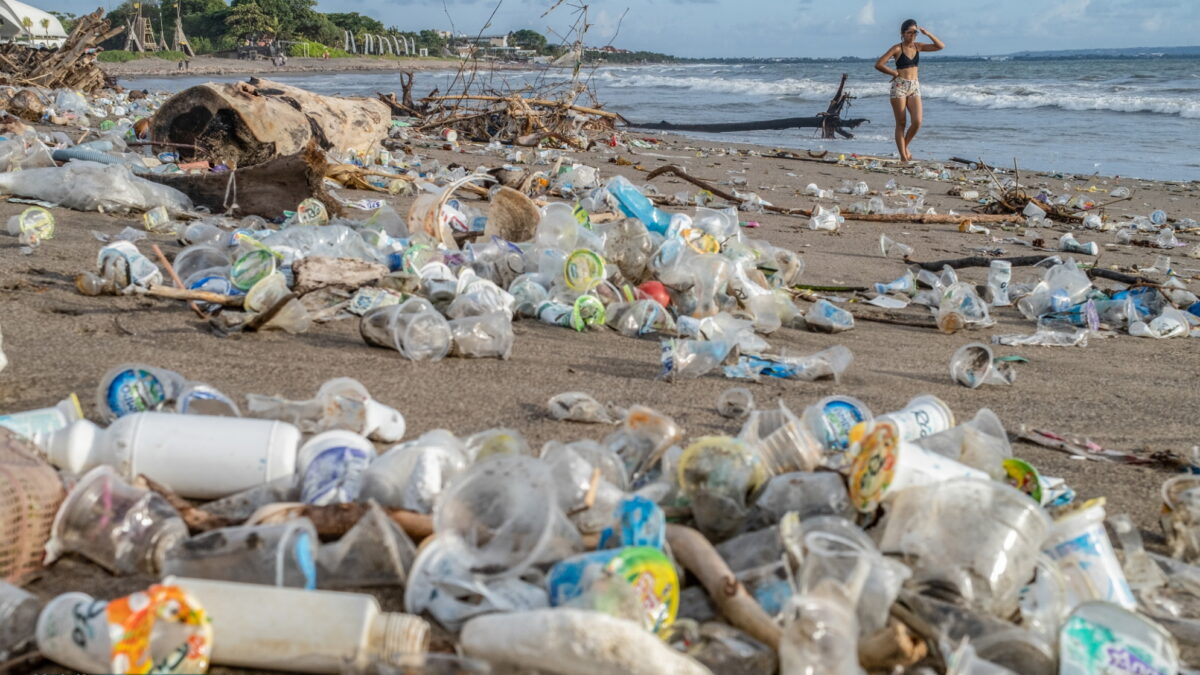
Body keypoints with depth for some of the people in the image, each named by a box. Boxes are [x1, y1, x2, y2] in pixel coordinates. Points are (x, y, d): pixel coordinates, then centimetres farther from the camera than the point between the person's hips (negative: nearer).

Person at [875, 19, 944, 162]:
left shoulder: (918, 46, 9)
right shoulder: (897, 48, -4)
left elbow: (941, 46, 7)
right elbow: (878, 64, -8)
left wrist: (928, 34, -1)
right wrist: (894, 73, -1)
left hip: (914, 87, 4)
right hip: (899, 86, -4)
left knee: (917, 121, -11)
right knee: (901, 124, -2)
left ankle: (905, 146, 14)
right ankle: (903, 156, 0)